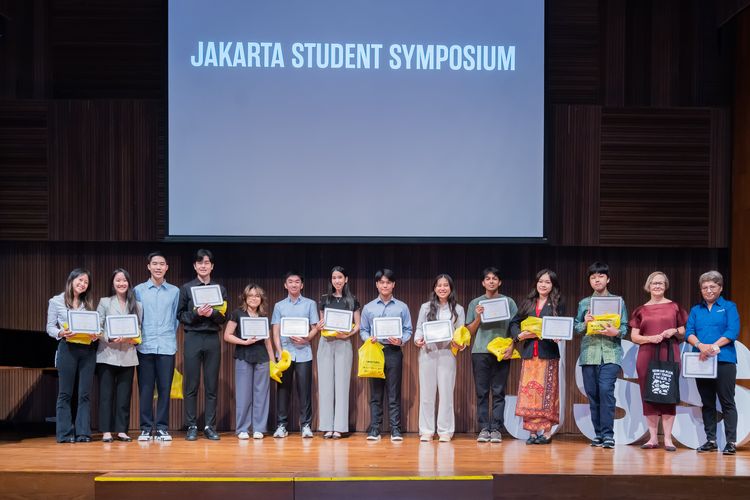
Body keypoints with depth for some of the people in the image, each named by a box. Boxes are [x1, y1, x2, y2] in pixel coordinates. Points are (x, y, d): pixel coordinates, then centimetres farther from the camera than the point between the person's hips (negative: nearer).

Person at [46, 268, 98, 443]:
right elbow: (50, 327, 2)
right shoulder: (56, 301, 5)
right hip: (67, 349, -3)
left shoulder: (88, 303, 15)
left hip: (87, 349, 3)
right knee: (65, 393, -1)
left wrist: (95, 335, -9)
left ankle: (83, 432, 3)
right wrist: (61, 333, -18)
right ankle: (65, 433, 2)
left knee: (85, 393, 1)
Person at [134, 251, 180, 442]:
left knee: (165, 388, 1)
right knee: (145, 389, 1)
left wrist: (171, 337, 2)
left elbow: (176, 318, 10)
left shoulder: (174, 291, 9)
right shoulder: (139, 290, 7)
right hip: (145, 346, 0)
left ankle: (162, 428, 7)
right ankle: (146, 427, 7)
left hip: (167, 347, 0)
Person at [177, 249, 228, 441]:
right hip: (193, 338, -1)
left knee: (212, 386, 2)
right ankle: (191, 427, 5)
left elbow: (224, 317, 7)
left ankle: (210, 426, 7)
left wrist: (212, 313, -12)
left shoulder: (220, 289, 10)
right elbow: (180, 315, 3)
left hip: (212, 339, 1)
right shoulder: (186, 288, 6)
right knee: (191, 385, 0)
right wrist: (196, 313, -14)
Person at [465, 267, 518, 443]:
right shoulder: (475, 303, 11)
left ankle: (496, 429, 0)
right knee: (482, 392, 0)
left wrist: (511, 348, -8)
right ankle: (484, 428, 2)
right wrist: (478, 317, -7)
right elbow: (470, 331, 9)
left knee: (499, 392, -1)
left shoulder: (508, 302, 9)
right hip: (480, 352, 1)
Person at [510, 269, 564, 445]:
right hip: (529, 353, 3)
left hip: (548, 354, -3)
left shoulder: (558, 304, 6)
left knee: (546, 391, -3)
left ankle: (547, 432, 1)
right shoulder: (527, 303, 14)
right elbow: (514, 323, 14)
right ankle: (532, 431, 5)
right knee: (528, 391, 0)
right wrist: (519, 335, -6)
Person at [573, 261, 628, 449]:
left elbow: (624, 327, 5)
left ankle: (608, 434, -14)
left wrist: (616, 332, -16)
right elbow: (575, 327, 11)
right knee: (592, 394, 4)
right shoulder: (584, 303, 14)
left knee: (606, 390, -17)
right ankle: (598, 433, 13)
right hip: (589, 353, 3)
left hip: (610, 353, -3)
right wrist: (585, 324, -9)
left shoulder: (618, 301, 9)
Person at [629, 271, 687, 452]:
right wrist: (651, 338, -9)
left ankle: (667, 438, 1)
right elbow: (634, 336, 8)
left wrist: (674, 331, -9)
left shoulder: (674, 307, 9)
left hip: (669, 355, -1)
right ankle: (653, 437, 8)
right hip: (647, 356, 1)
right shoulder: (641, 310, 11)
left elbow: (685, 331, 12)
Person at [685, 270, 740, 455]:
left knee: (727, 402, -5)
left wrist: (713, 346, -18)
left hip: (724, 360, -4)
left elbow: (733, 331, -8)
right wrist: (700, 345, -17)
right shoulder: (696, 310, 16)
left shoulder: (729, 307, 5)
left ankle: (731, 442, -4)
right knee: (707, 403, 8)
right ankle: (710, 440, 14)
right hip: (701, 362, 4)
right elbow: (689, 332, 3)